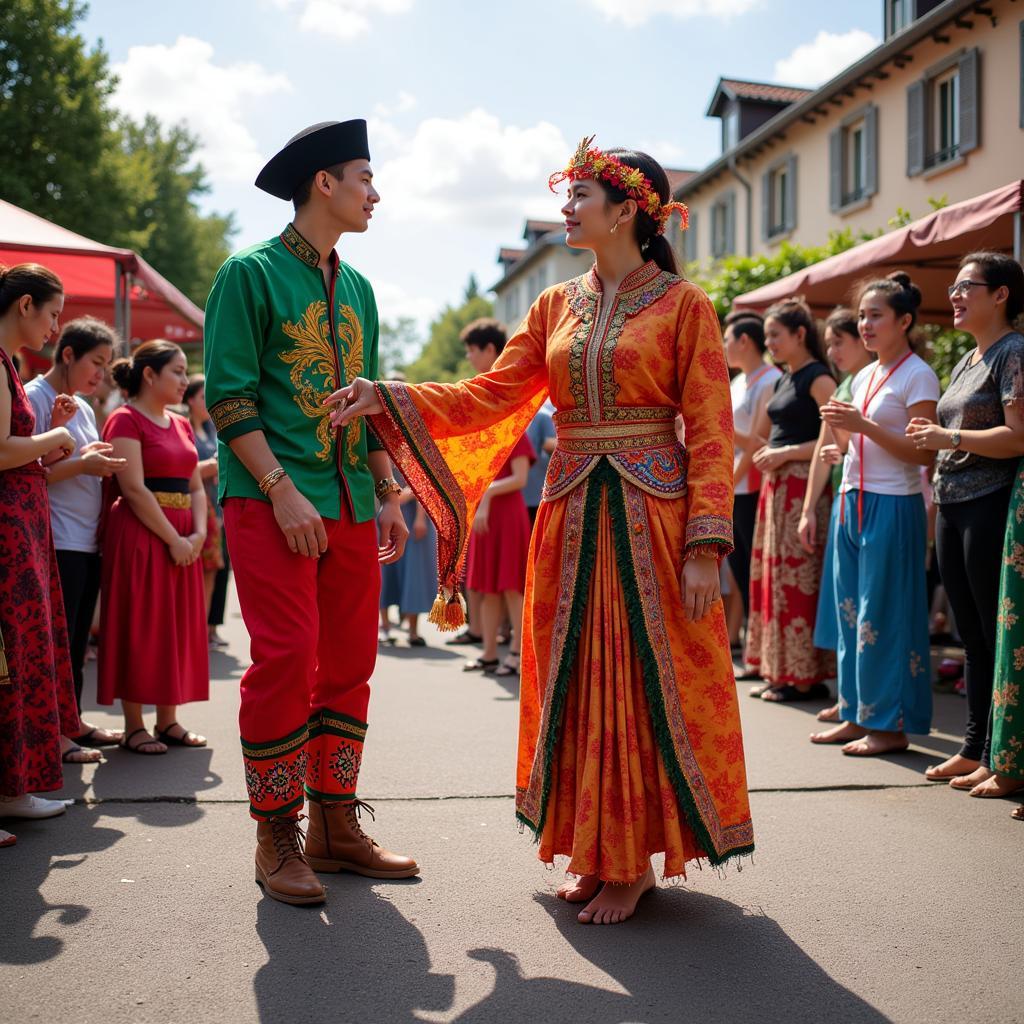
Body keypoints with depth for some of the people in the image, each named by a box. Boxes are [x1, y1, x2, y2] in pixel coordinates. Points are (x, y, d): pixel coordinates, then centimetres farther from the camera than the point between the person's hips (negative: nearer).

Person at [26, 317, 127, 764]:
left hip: (88, 540, 9)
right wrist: (82, 464, -19)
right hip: (57, 542, -9)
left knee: (77, 640, 13)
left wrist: (103, 466, 6)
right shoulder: (35, 397, -8)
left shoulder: (83, 406, 18)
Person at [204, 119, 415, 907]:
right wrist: (282, 490, -16)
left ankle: (335, 825, 17)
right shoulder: (252, 273, -2)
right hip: (271, 501, -7)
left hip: (350, 505, 7)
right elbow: (228, 397, -9)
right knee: (286, 660, -10)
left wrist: (390, 494, 13)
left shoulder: (357, 288, 18)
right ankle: (277, 838, 3)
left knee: (349, 664, 7)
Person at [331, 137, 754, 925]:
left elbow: (711, 433, -7)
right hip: (571, 514, 5)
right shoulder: (557, 306, 12)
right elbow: (493, 395, 7)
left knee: (648, 681, -1)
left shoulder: (684, 305, -3)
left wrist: (705, 548, -14)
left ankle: (638, 858, 13)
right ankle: (600, 853, 20)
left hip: (651, 514, -5)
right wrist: (389, 399, -3)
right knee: (580, 681, 8)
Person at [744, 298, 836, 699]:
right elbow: (762, 431, 24)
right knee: (772, 575, 10)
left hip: (803, 486, -9)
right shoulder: (784, 380, 17)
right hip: (776, 485, 9)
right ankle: (776, 668, 16)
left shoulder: (818, 378, -9)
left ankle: (804, 676, -1)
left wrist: (786, 453, -17)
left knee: (796, 579, -7)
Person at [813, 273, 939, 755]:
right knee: (851, 610, 9)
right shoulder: (864, 376, 17)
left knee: (884, 617, -5)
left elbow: (922, 452, -15)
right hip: (852, 501, 8)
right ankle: (857, 715, 18)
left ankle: (891, 724, 3)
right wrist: (838, 425, 1)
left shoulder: (917, 376, -7)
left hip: (892, 506, -8)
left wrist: (863, 424, -21)